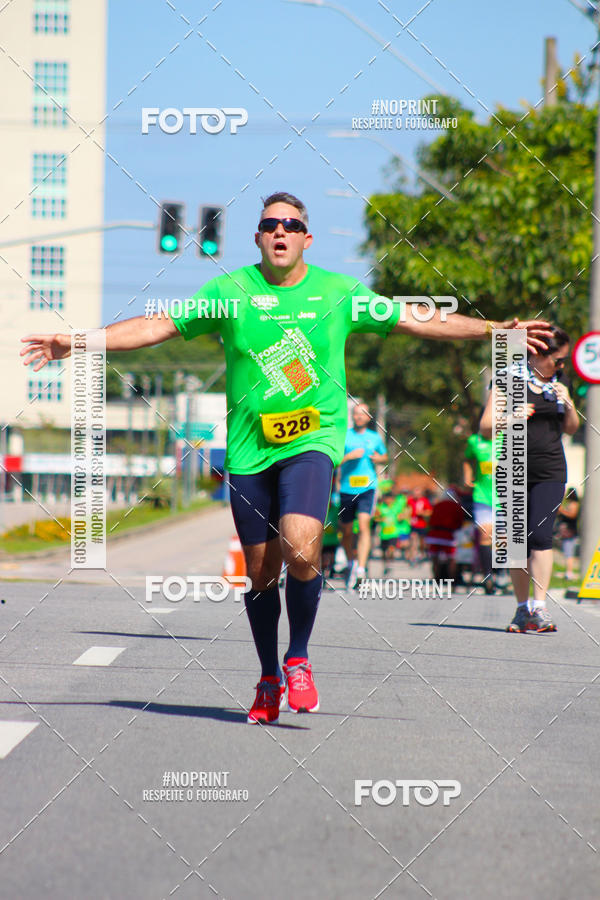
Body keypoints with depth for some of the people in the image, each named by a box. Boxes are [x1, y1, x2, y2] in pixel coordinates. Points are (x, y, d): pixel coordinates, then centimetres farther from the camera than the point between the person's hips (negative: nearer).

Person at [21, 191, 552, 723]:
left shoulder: (339, 293, 5)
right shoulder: (230, 291, 4)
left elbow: (419, 322, 11)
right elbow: (158, 326, 5)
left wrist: (497, 330, 8)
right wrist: (76, 343, -2)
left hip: (313, 440, -1)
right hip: (249, 448, 1)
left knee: (300, 549, -23)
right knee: (261, 571, 4)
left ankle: (299, 660, -1)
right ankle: (270, 679, 24)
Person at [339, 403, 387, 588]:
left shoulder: (375, 438, 11)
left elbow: (385, 456, 26)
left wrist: (379, 459, 4)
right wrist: (349, 456, -16)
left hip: (368, 487, 0)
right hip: (347, 488, 0)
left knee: (364, 524, -19)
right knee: (346, 530, 8)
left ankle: (361, 569, -26)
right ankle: (351, 562, 34)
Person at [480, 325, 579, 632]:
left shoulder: (556, 385, 13)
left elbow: (571, 429, 18)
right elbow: (485, 428, 0)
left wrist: (568, 405, -1)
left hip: (549, 472, 1)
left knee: (540, 535, -15)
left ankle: (540, 607, -18)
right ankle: (522, 608, 15)